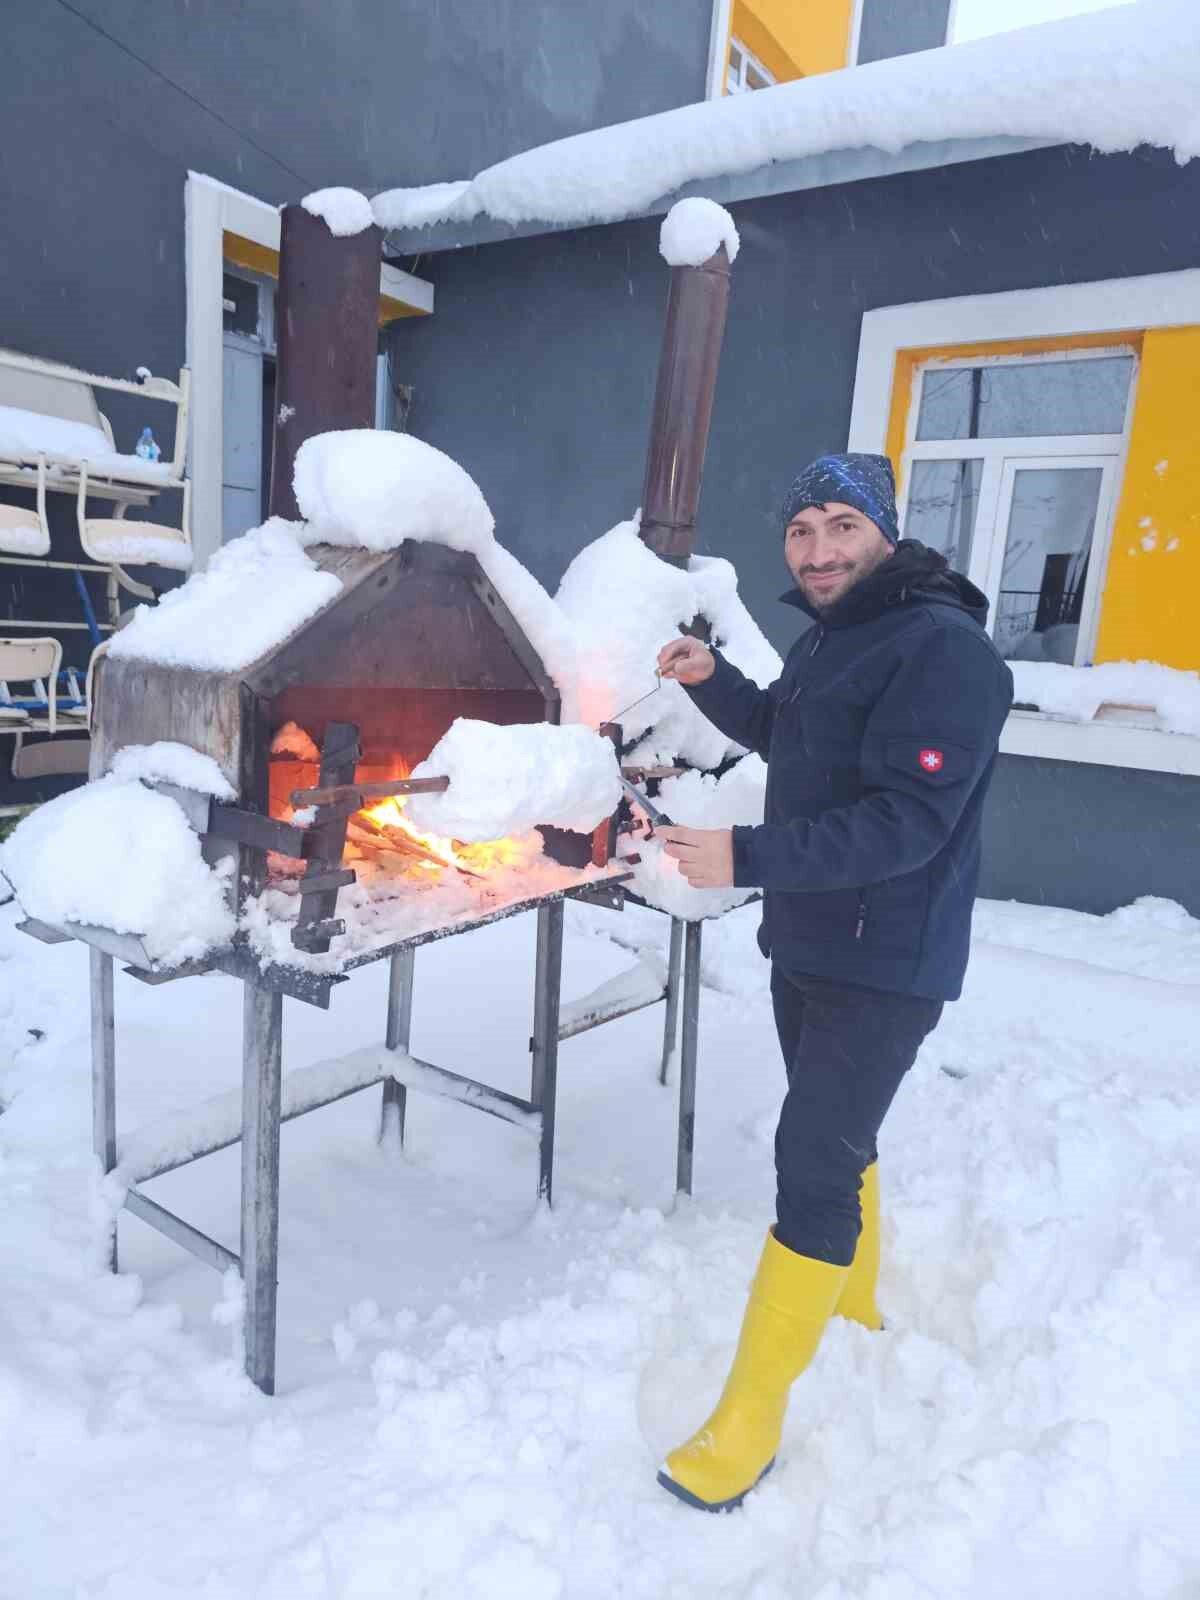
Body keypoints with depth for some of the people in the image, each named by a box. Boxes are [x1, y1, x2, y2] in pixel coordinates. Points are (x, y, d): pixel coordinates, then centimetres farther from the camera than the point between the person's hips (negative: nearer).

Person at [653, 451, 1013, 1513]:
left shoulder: (943, 649, -21)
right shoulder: (829, 638, 10)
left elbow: (905, 822, -28)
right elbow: (783, 736, 25)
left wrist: (746, 859, -33)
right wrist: (712, 679, 8)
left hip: (886, 964, -9)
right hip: (807, 942, 10)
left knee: (814, 1163, -6)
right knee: (834, 1137, 23)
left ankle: (751, 1416, 9)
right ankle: (853, 1311, 47)